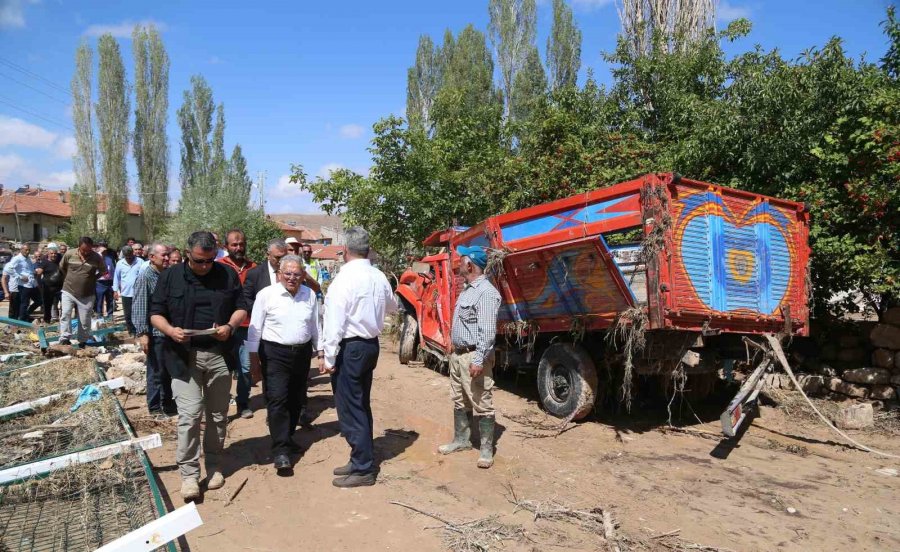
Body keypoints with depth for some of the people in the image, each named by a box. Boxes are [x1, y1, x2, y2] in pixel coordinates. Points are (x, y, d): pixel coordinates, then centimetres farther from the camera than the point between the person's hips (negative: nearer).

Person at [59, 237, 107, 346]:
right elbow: (62, 267, 13)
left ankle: (83, 341, 18)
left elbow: (103, 271, 9)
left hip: (87, 295, -1)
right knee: (65, 314, -8)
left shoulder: (97, 257, -9)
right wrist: (69, 279, 13)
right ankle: (64, 339, -4)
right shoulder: (69, 254, -7)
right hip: (68, 291, 1)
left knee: (85, 320, 5)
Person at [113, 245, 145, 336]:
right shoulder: (119, 263, 3)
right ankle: (131, 331, 20)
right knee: (128, 314, 9)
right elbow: (116, 277, 10)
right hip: (125, 293, 2)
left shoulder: (140, 262, -4)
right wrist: (115, 291, 8)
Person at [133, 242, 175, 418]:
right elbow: (139, 307, -16)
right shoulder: (145, 277, -12)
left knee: (168, 370, 17)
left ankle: (167, 402, 31)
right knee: (156, 372, 3)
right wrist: (142, 333, -20)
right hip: (155, 333, -7)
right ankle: (155, 408, 16)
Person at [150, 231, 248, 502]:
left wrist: (230, 326, -12)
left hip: (219, 355, 2)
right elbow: (156, 313, 5)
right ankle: (188, 473, 5)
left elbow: (241, 308, 9)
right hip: (184, 355, -2)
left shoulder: (228, 274, 4)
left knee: (218, 415, 11)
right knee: (190, 414, -7)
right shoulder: (171, 276, 2)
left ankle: (214, 465, 27)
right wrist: (170, 330, -16)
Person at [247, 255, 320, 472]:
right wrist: (254, 357, -3)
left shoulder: (310, 295, 4)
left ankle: (286, 438, 31)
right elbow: (255, 328, -3)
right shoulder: (266, 295, -7)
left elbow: (315, 326, 12)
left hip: (302, 353, 4)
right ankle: (281, 450, -6)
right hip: (275, 354, -4)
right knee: (277, 399, -9)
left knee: (296, 400, 13)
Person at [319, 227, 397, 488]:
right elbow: (392, 305, 23)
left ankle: (363, 470, 10)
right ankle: (362, 460, 29)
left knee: (350, 409, 1)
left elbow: (335, 322, -19)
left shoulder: (345, 278, -17)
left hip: (350, 348, -8)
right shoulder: (379, 277, 4)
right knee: (361, 406, 18)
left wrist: (328, 357, -15)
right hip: (371, 344, 8)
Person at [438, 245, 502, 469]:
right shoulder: (468, 290, 14)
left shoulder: (486, 292, -18)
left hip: (473, 356, -10)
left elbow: (487, 331, -23)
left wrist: (479, 360, -26)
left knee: (482, 405, -2)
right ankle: (461, 439, 32)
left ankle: (487, 449, 8)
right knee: (460, 402, 19)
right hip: (458, 354, 10)